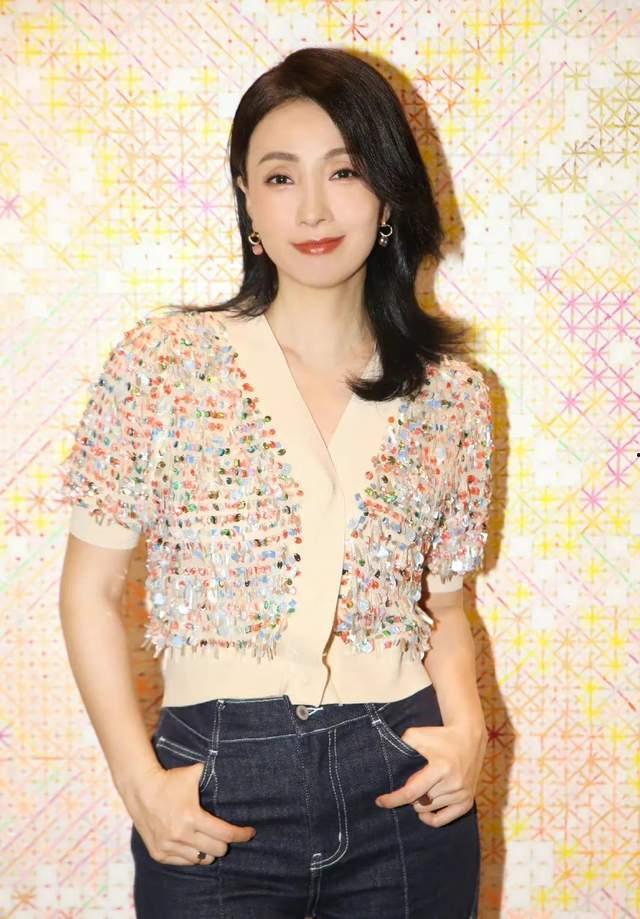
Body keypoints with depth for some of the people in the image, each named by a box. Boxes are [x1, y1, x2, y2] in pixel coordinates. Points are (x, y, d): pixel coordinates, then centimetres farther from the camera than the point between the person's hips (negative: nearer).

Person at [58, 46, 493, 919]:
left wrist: (466, 726, -6)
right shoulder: (162, 361, -6)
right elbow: (90, 591, -2)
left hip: (408, 795, 2)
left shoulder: (453, 394, 0)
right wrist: (141, 783, -10)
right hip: (220, 799, -2)